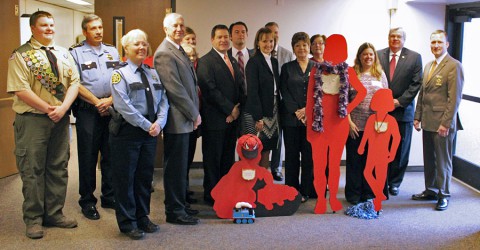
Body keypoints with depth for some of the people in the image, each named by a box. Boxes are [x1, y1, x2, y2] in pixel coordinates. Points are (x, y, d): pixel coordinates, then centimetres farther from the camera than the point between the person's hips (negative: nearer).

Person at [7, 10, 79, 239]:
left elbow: (74, 82, 4)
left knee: (58, 168, 11)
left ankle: (54, 213, 24)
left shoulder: (63, 54, 11)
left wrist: (62, 108, -11)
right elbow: (21, 90, -14)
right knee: (32, 170, 2)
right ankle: (33, 219, 15)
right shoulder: (21, 55, -5)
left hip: (61, 118, 5)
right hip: (33, 119, -5)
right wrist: (49, 109, -16)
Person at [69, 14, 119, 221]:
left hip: (111, 109, 4)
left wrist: (111, 100, -7)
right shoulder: (76, 52, 1)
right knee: (88, 157, 2)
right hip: (87, 111, -4)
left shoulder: (112, 51, 14)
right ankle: (87, 201, 13)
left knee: (111, 155, 8)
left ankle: (109, 196, 20)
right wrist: (97, 102, -10)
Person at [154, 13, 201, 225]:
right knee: (175, 166, -1)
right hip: (177, 120, -10)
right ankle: (174, 211, 9)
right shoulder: (164, 53, -14)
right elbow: (174, 88, -19)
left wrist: (193, 113, 12)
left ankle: (179, 205, 27)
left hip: (185, 118, 10)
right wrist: (194, 114, -13)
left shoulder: (179, 50, 17)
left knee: (179, 165, 16)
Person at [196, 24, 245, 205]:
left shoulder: (233, 61, 18)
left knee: (228, 158, 11)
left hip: (232, 118, 7)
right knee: (212, 159, 1)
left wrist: (237, 109, 1)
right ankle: (211, 195, 12)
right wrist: (230, 109, -13)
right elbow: (210, 90, -16)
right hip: (215, 119, -7)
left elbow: (241, 87, 17)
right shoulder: (205, 61, -7)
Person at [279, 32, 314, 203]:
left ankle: (306, 191, 11)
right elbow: (284, 92, 1)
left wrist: (308, 110, -10)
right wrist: (296, 111, -10)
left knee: (309, 155, 1)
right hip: (291, 118, 0)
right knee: (291, 155, 3)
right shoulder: (287, 68, 9)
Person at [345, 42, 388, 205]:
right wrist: (349, 121, -9)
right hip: (355, 125, -2)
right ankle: (354, 195, 17)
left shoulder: (380, 74, 10)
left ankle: (369, 194, 20)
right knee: (354, 160, 5)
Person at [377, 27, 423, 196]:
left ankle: (394, 182, 22)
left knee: (400, 150, 8)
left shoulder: (414, 57, 2)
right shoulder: (378, 55, 5)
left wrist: (399, 101, -11)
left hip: (403, 111, 0)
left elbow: (416, 83, -2)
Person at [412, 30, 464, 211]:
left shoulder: (454, 66, -9)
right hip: (428, 121, 7)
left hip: (442, 123, -7)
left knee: (443, 160, 3)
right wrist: (418, 117, 13)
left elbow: (454, 98, -14)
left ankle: (444, 195, 15)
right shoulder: (428, 66, 16)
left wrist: (446, 123, -17)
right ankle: (431, 191, 27)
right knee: (429, 159, 14)